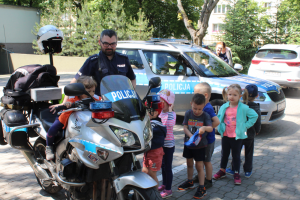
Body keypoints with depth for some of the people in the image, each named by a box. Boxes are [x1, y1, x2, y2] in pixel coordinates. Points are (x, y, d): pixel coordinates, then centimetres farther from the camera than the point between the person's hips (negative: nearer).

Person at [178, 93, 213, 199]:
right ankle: (190, 182, 39)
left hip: (200, 145, -3)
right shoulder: (188, 113, -7)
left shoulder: (205, 116, -12)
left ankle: (202, 188, 11)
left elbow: (211, 128, -21)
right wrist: (191, 136, -26)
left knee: (199, 166, 1)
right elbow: (185, 127, -9)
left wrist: (205, 128, -44)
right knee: (189, 163, 19)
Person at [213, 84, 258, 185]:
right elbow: (219, 117, 15)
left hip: (238, 136, -3)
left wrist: (245, 125, -8)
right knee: (224, 154, 17)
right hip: (225, 135, 3)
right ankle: (222, 171, 33)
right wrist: (221, 127, 2)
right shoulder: (224, 107, 0)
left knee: (236, 155, 9)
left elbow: (254, 116, -6)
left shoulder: (243, 108, -12)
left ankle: (237, 174, 23)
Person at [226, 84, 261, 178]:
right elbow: (258, 122, -3)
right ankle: (248, 171, 22)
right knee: (249, 153, 15)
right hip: (250, 135, 2)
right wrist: (257, 131, 16)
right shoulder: (256, 108, -9)